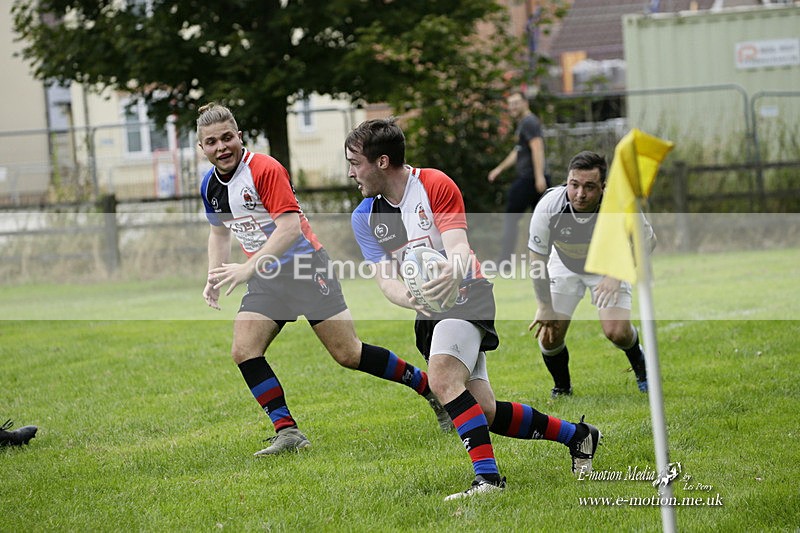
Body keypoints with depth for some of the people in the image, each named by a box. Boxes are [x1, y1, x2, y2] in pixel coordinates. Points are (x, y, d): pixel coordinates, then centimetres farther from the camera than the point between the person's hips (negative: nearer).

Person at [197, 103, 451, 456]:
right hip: (265, 279, 7)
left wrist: (248, 268, -33)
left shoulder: (265, 170, -19)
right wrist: (214, 278, 8)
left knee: (348, 354, -7)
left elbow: (290, 228, -26)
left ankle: (432, 389, 11)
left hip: (307, 269, -7)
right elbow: (220, 231, 22)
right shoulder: (210, 185, 4)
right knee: (243, 351, -13)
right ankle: (287, 431, -7)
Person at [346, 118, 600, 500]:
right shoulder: (364, 217, 3)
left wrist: (453, 273, -46)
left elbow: (458, 246, -21)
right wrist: (414, 299, -29)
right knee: (486, 413, 4)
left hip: (465, 295, -6)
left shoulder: (435, 185, -12)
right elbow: (385, 279, -6)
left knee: (442, 379, -31)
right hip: (428, 312, 6)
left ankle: (488, 476, -32)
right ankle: (576, 435, 22)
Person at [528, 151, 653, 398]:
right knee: (549, 335, -10)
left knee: (617, 333, -15)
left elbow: (647, 238, -18)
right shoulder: (548, 207, -32)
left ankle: (638, 359, 22)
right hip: (564, 265, 1)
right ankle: (562, 386, 21)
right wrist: (545, 306, -13)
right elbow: (538, 258, -18)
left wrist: (617, 275, -30)